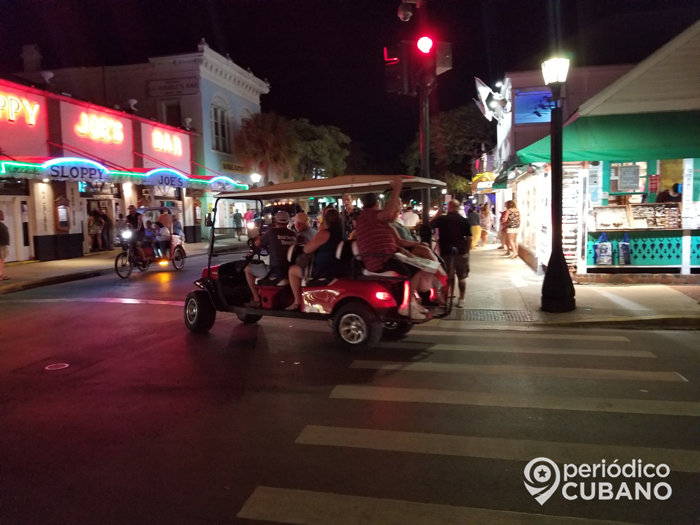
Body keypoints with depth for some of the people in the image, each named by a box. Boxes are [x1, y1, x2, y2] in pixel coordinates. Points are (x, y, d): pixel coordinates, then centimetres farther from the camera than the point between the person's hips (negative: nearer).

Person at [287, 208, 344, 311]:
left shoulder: (324, 233, -19)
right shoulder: (343, 232, 5)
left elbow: (306, 250, -13)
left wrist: (311, 241, 6)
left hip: (323, 270, -9)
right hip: (338, 269, 9)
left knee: (292, 270, 12)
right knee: (304, 268, 33)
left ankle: (297, 302, 12)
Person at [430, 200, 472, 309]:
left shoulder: (442, 219, -3)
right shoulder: (464, 220, -2)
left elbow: (430, 225, 12)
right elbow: (469, 238, -2)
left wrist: (437, 214, 20)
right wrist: (467, 250, 10)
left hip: (445, 252, 0)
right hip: (462, 252, 0)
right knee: (462, 277, 10)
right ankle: (461, 300, 12)